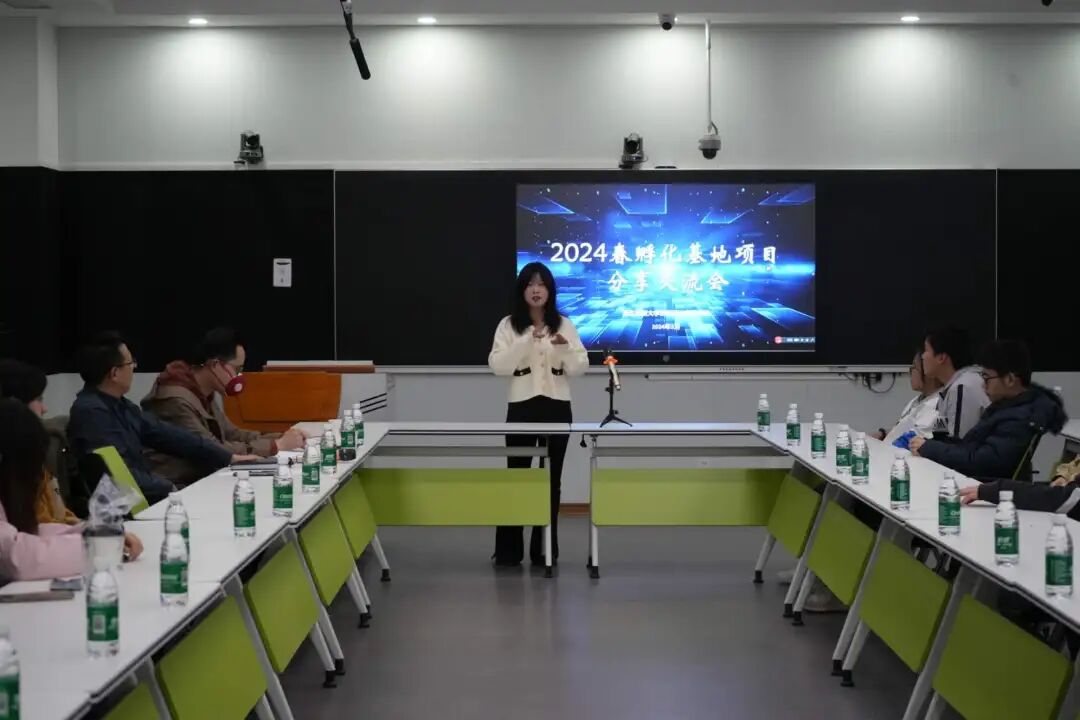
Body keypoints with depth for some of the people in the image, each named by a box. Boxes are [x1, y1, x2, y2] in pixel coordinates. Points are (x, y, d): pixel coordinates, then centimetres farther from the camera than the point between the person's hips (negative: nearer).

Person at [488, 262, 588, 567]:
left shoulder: (564, 324, 6)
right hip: (522, 406, -1)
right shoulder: (508, 325, 2)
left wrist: (565, 348, -19)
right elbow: (497, 366, -9)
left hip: (557, 406, 1)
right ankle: (508, 550, 8)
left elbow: (580, 367, 1)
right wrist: (528, 341, -19)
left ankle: (544, 550, 12)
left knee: (551, 478, 5)